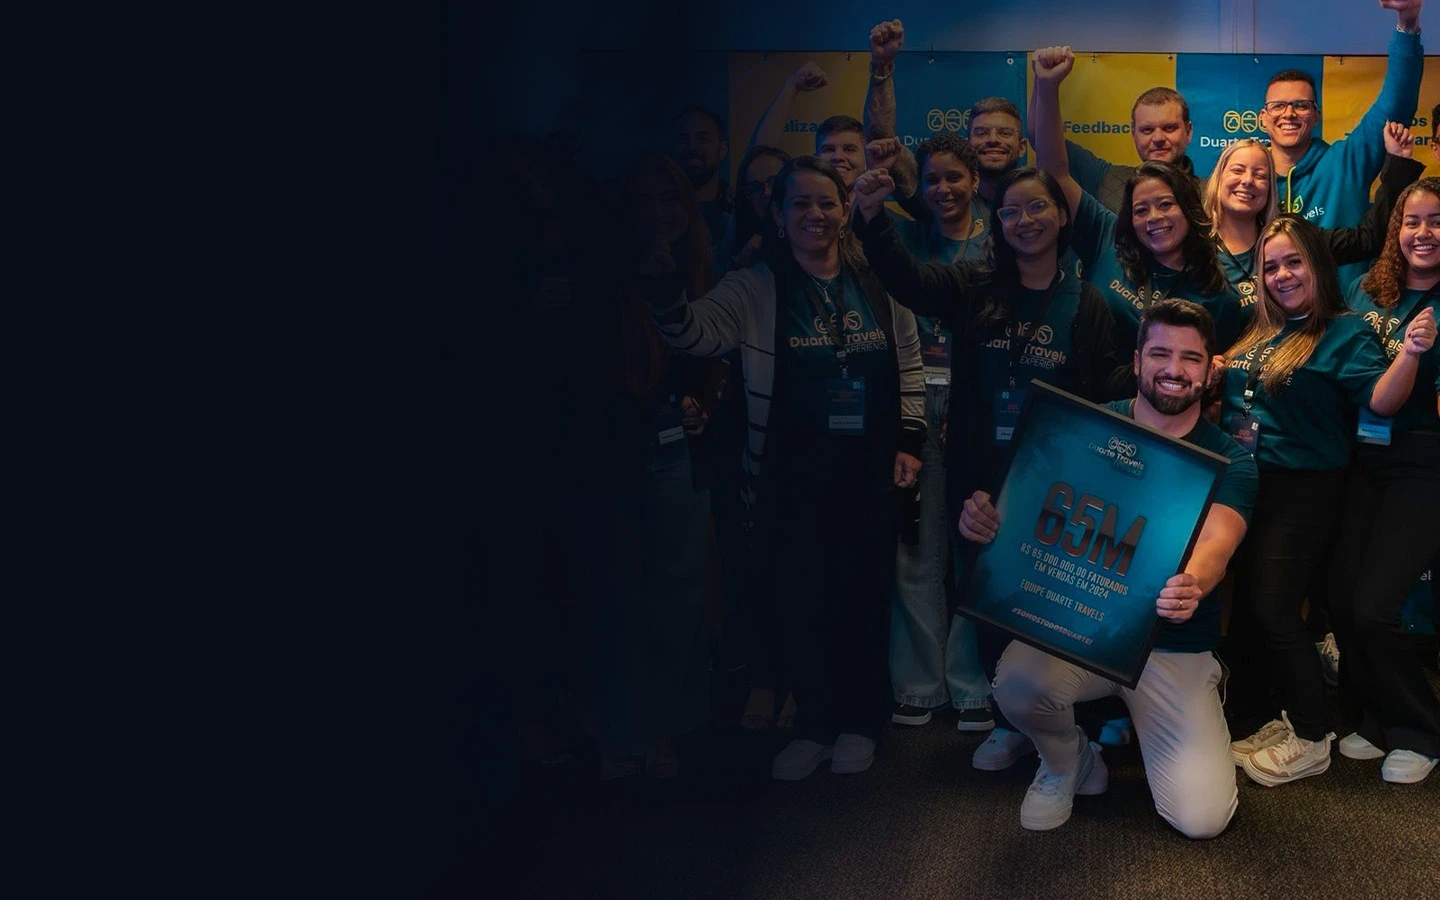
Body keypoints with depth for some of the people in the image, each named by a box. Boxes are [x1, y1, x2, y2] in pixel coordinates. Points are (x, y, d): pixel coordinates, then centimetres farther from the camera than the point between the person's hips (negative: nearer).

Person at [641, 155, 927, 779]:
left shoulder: (876, 285, 4)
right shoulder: (754, 289, -3)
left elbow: (908, 365, 11)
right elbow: (698, 332, -16)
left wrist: (910, 442, 5)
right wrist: (665, 293, -36)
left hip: (870, 473, 2)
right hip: (791, 479, -1)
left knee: (865, 595, 10)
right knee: (800, 599, 4)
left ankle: (859, 721, 28)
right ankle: (813, 724, 24)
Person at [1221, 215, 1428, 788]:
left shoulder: (1346, 333, -8)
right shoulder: (1257, 332, 12)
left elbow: (1382, 400, -21)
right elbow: (1228, 396, 22)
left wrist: (1410, 354, -38)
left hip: (1303, 492, -7)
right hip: (1242, 484, 7)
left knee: (1273, 611, -8)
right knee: (1245, 607, 10)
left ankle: (1310, 740, 8)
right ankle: (1291, 714, 27)